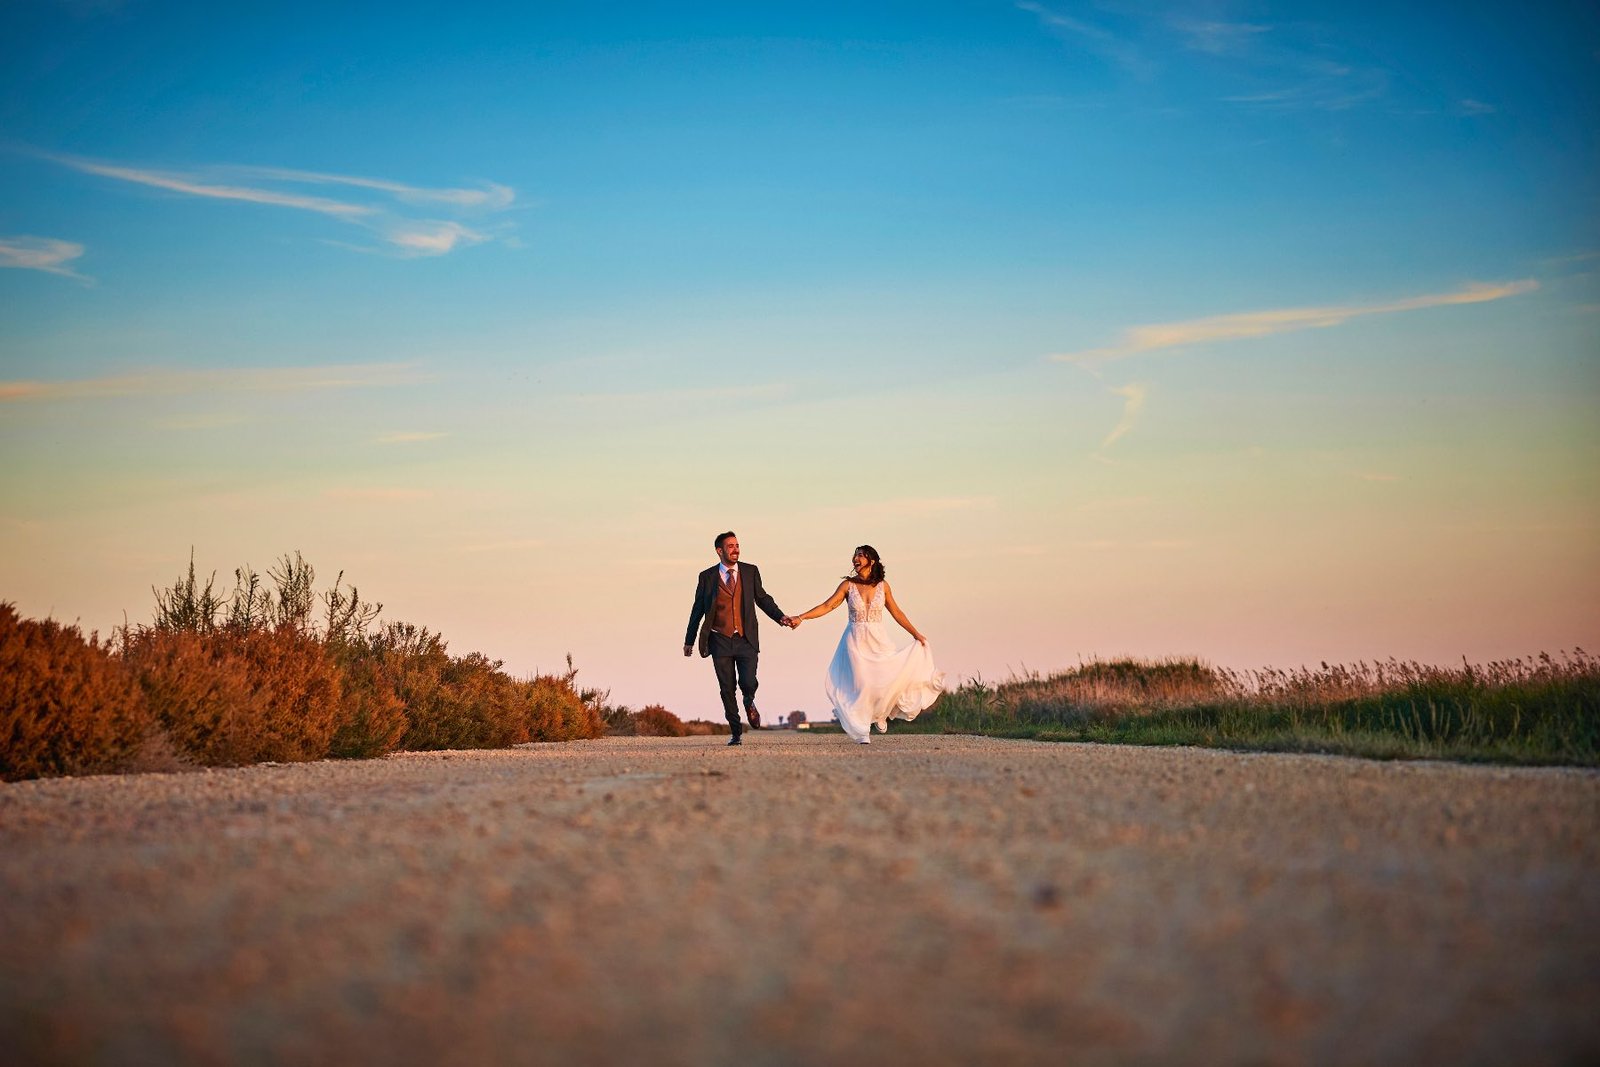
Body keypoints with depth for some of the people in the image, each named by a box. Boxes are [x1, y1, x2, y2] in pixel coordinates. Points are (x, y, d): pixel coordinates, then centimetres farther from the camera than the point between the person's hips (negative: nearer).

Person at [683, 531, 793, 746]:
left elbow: (762, 598, 15)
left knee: (748, 683, -13)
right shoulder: (707, 577, 2)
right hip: (720, 640, 0)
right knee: (727, 689, 2)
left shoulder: (750, 571, 5)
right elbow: (698, 609, 9)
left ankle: (749, 703, 24)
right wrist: (689, 640, 12)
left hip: (746, 640, 0)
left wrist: (780, 617, 0)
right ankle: (736, 733, 14)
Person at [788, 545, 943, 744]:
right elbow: (827, 606, -3)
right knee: (861, 683, -9)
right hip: (856, 641, -1)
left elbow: (896, 612, 12)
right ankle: (863, 731, -2)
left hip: (879, 640, 1)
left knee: (887, 680, -9)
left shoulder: (882, 586, 3)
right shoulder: (848, 585, 0)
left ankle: (880, 713, 22)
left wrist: (916, 634, 14)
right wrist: (801, 617, -13)